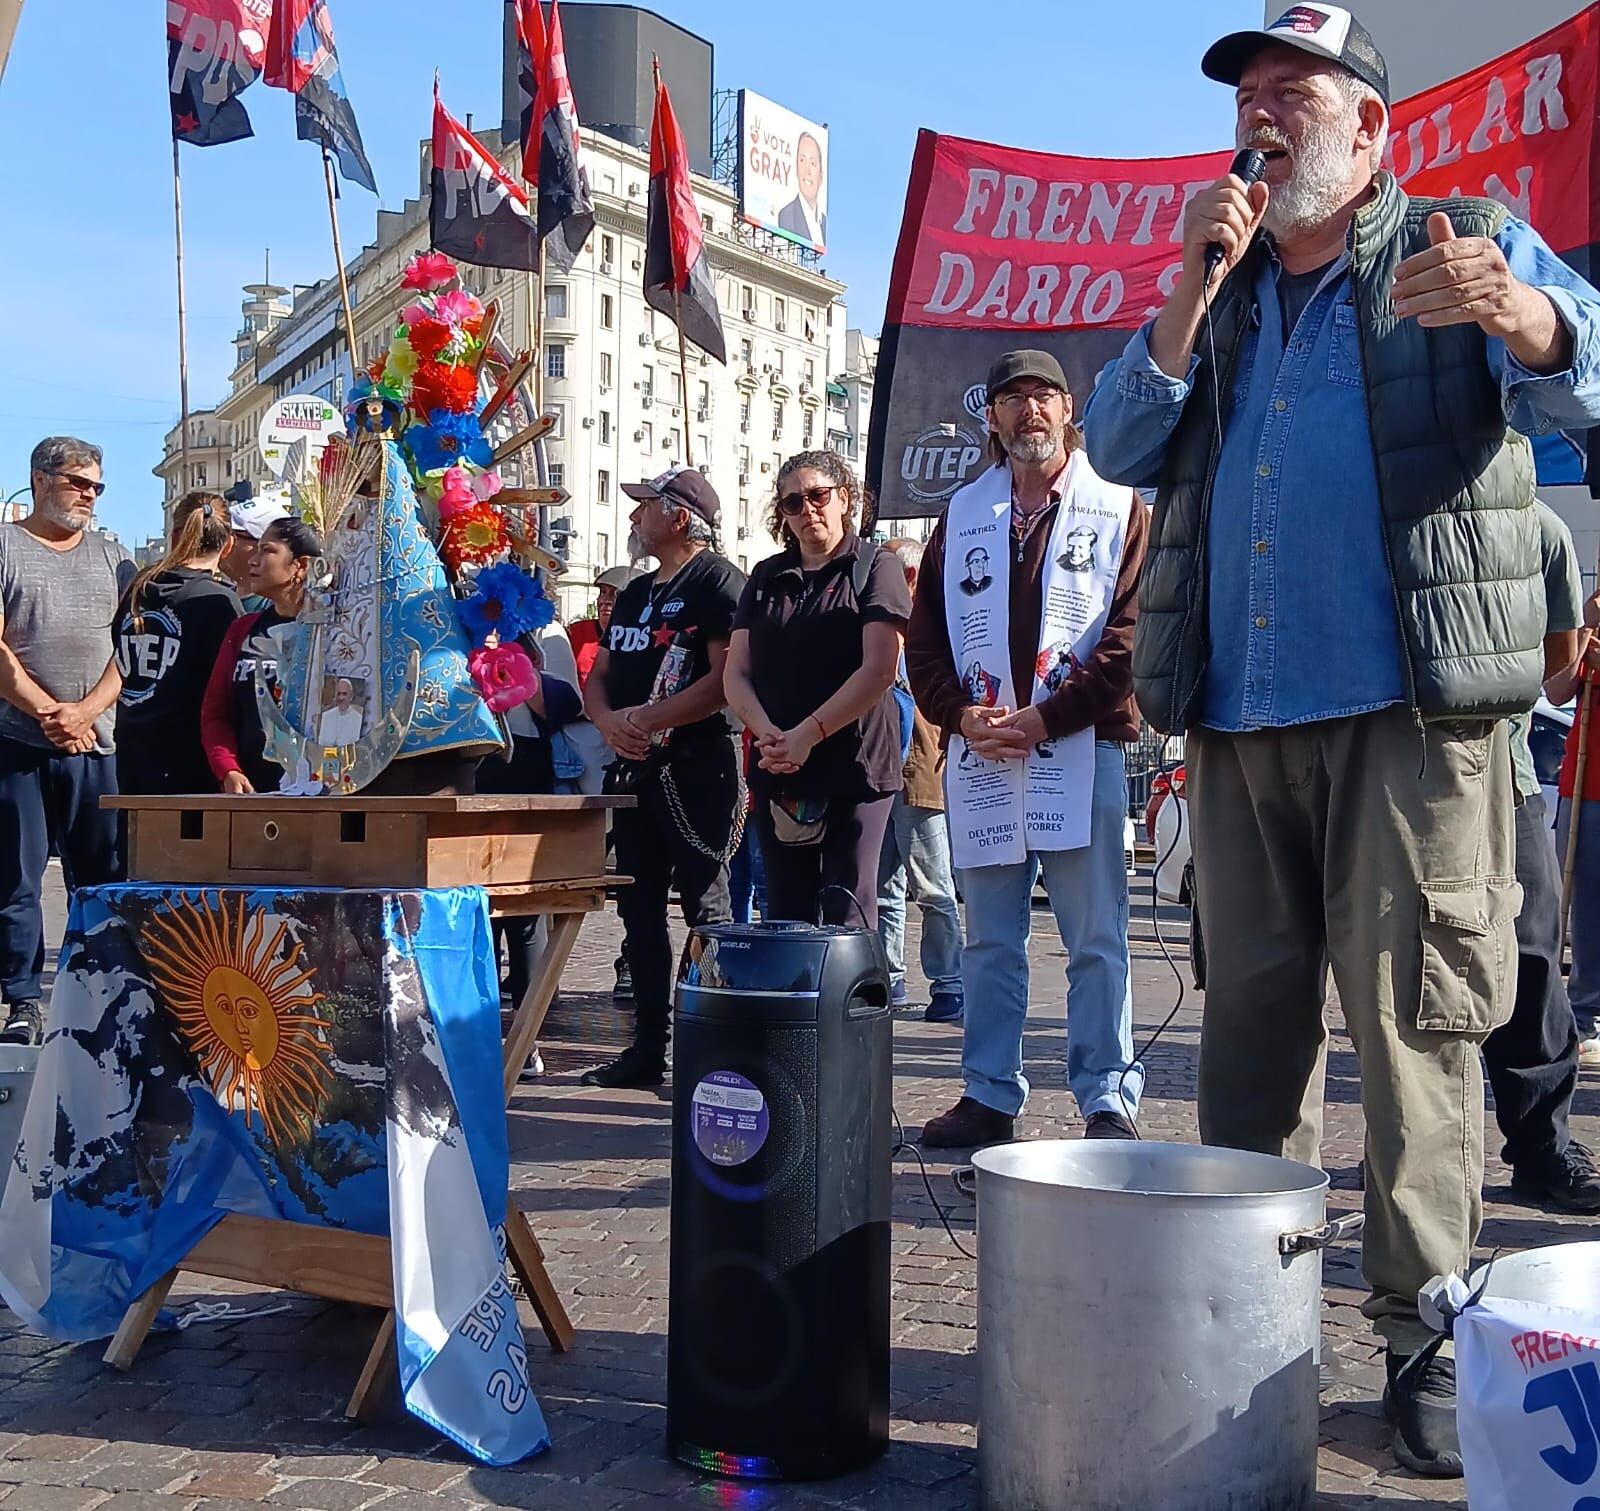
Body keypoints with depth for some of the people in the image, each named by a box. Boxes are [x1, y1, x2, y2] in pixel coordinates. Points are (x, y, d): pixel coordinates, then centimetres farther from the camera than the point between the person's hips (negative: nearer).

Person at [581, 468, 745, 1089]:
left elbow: (727, 678, -18)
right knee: (639, 908, 10)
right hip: (633, 768, 9)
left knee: (706, 908, -6)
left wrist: (646, 719, -18)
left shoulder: (717, 580, -7)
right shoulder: (635, 593, 20)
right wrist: (609, 721, -3)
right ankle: (649, 1046, 18)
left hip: (695, 766, -9)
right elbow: (599, 677, 20)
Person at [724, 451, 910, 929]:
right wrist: (768, 735, -10)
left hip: (855, 769, -5)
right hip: (776, 774, 5)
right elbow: (736, 673, 9)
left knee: (846, 917, -4)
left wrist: (806, 736, -15)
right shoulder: (766, 577, 15)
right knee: (785, 917, 7)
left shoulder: (875, 568, 0)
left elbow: (878, 670, -11)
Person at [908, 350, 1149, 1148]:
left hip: (1080, 750, -4)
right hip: (979, 754, 4)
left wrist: (1044, 718, -13)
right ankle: (989, 1096, 17)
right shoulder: (963, 513, 16)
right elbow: (925, 635, 12)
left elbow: (1132, 635, -5)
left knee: (1096, 940, 0)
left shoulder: (1117, 508, 5)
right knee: (989, 940, 9)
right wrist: (963, 714, -5)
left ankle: (1108, 1102, 7)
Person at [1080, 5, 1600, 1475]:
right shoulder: (1219, 293, 22)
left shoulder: (1473, 245, 9)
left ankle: (1427, 1332, 6)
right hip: (1239, 719, 4)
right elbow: (1123, 450, 11)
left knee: (1414, 1019, -5)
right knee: (1250, 1012, 8)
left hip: (1410, 711, -4)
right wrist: (1195, 289, -1)